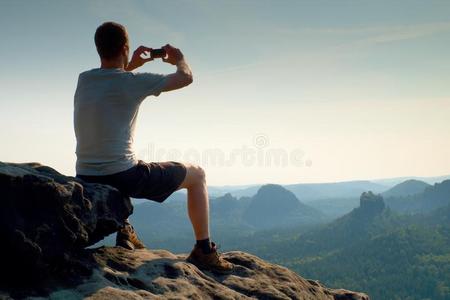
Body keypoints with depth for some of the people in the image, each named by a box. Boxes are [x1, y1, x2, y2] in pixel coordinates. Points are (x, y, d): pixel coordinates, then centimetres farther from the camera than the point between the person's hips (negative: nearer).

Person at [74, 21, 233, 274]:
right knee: (197, 174, 13)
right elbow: (186, 78, -1)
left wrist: (131, 66, 32)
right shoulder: (132, 82, -11)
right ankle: (204, 250, 14)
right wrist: (180, 59, 19)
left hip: (86, 180, 6)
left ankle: (124, 231, 32)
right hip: (123, 177, -6)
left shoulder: (83, 80, 6)